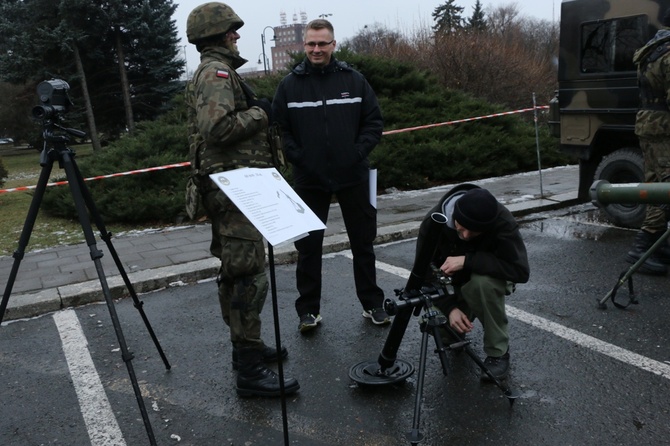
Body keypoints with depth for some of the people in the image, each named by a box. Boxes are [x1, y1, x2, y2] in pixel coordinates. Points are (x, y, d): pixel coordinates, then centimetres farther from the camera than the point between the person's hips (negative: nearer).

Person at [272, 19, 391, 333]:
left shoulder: (354, 80, 0)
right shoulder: (289, 85, -1)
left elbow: (374, 122, 3)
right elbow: (278, 127, 0)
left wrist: (359, 151, -8)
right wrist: (296, 156, -10)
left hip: (353, 176, 1)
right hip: (309, 180, 0)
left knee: (363, 242, 11)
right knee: (308, 246, 6)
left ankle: (372, 304, 27)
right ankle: (308, 309, 20)